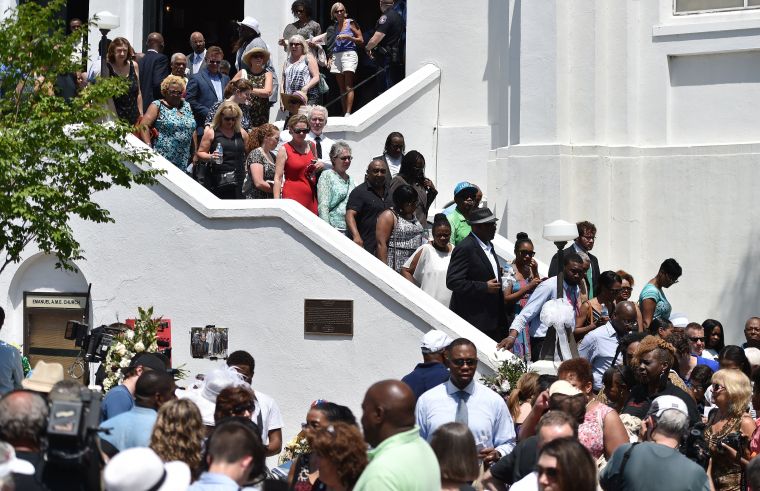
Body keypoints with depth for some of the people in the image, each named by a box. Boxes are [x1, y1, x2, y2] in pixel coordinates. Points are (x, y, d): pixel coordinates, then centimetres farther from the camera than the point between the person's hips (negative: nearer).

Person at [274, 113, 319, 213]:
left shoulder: (311, 146, 13)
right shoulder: (284, 150, -2)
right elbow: (278, 178, -6)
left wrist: (320, 166, 7)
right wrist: (277, 202, -14)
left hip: (311, 197, 5)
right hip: (292, 196, -5)